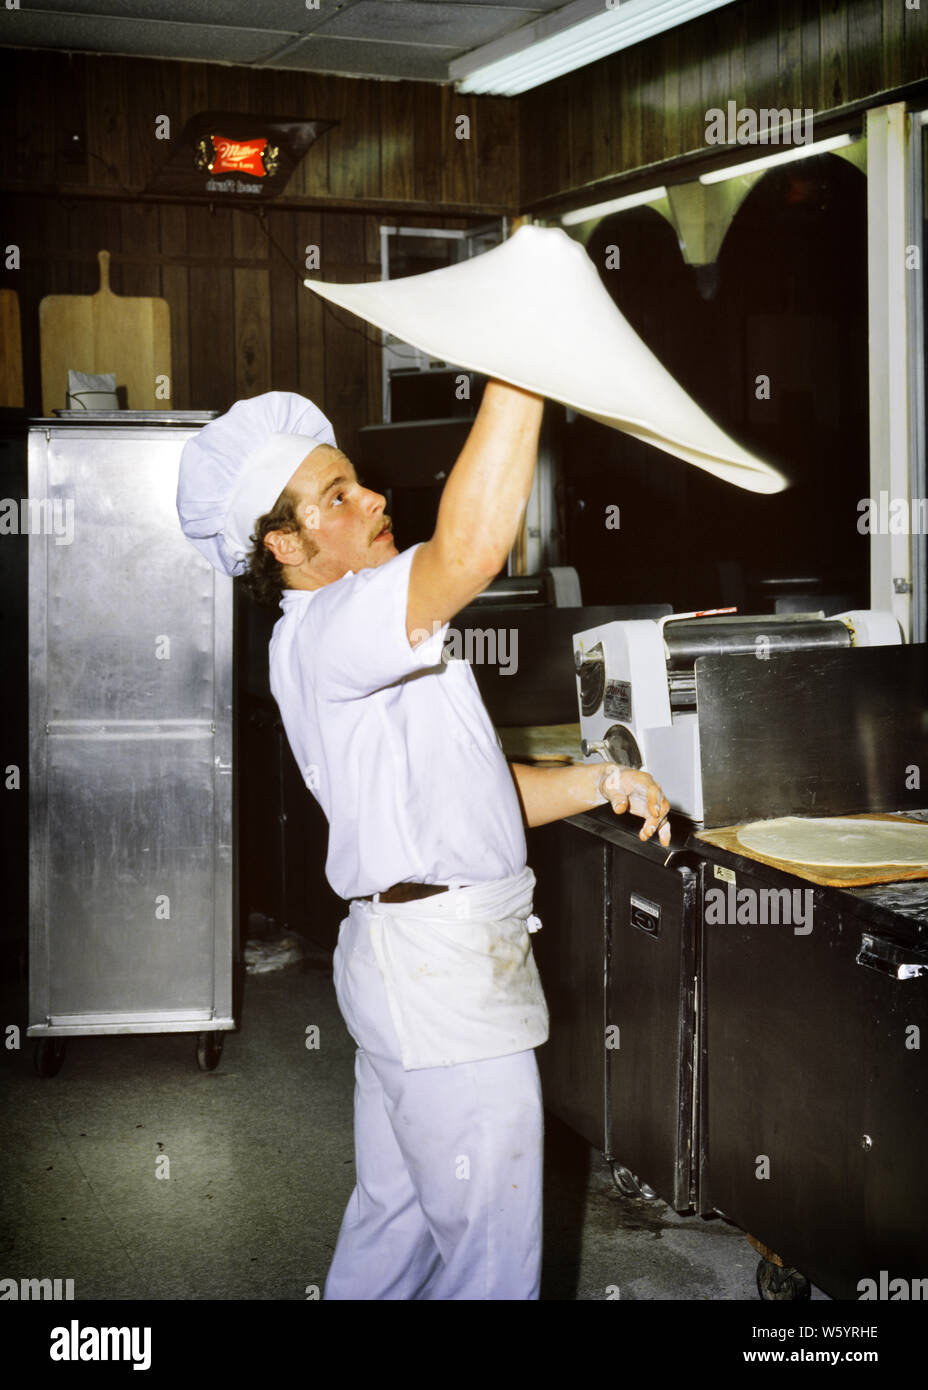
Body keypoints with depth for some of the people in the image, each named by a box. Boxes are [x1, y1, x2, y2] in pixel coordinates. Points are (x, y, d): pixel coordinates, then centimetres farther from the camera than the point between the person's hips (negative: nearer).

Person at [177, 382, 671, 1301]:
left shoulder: (365, 641, 17)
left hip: (416, 961, 10)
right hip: (444, 973, -10)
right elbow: (468, 552, -36)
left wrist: (597, 784, 5)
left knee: (395, 1223, 20)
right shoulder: (320, 633, -17)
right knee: (492, 1256, 0)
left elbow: (466, 791, 19)